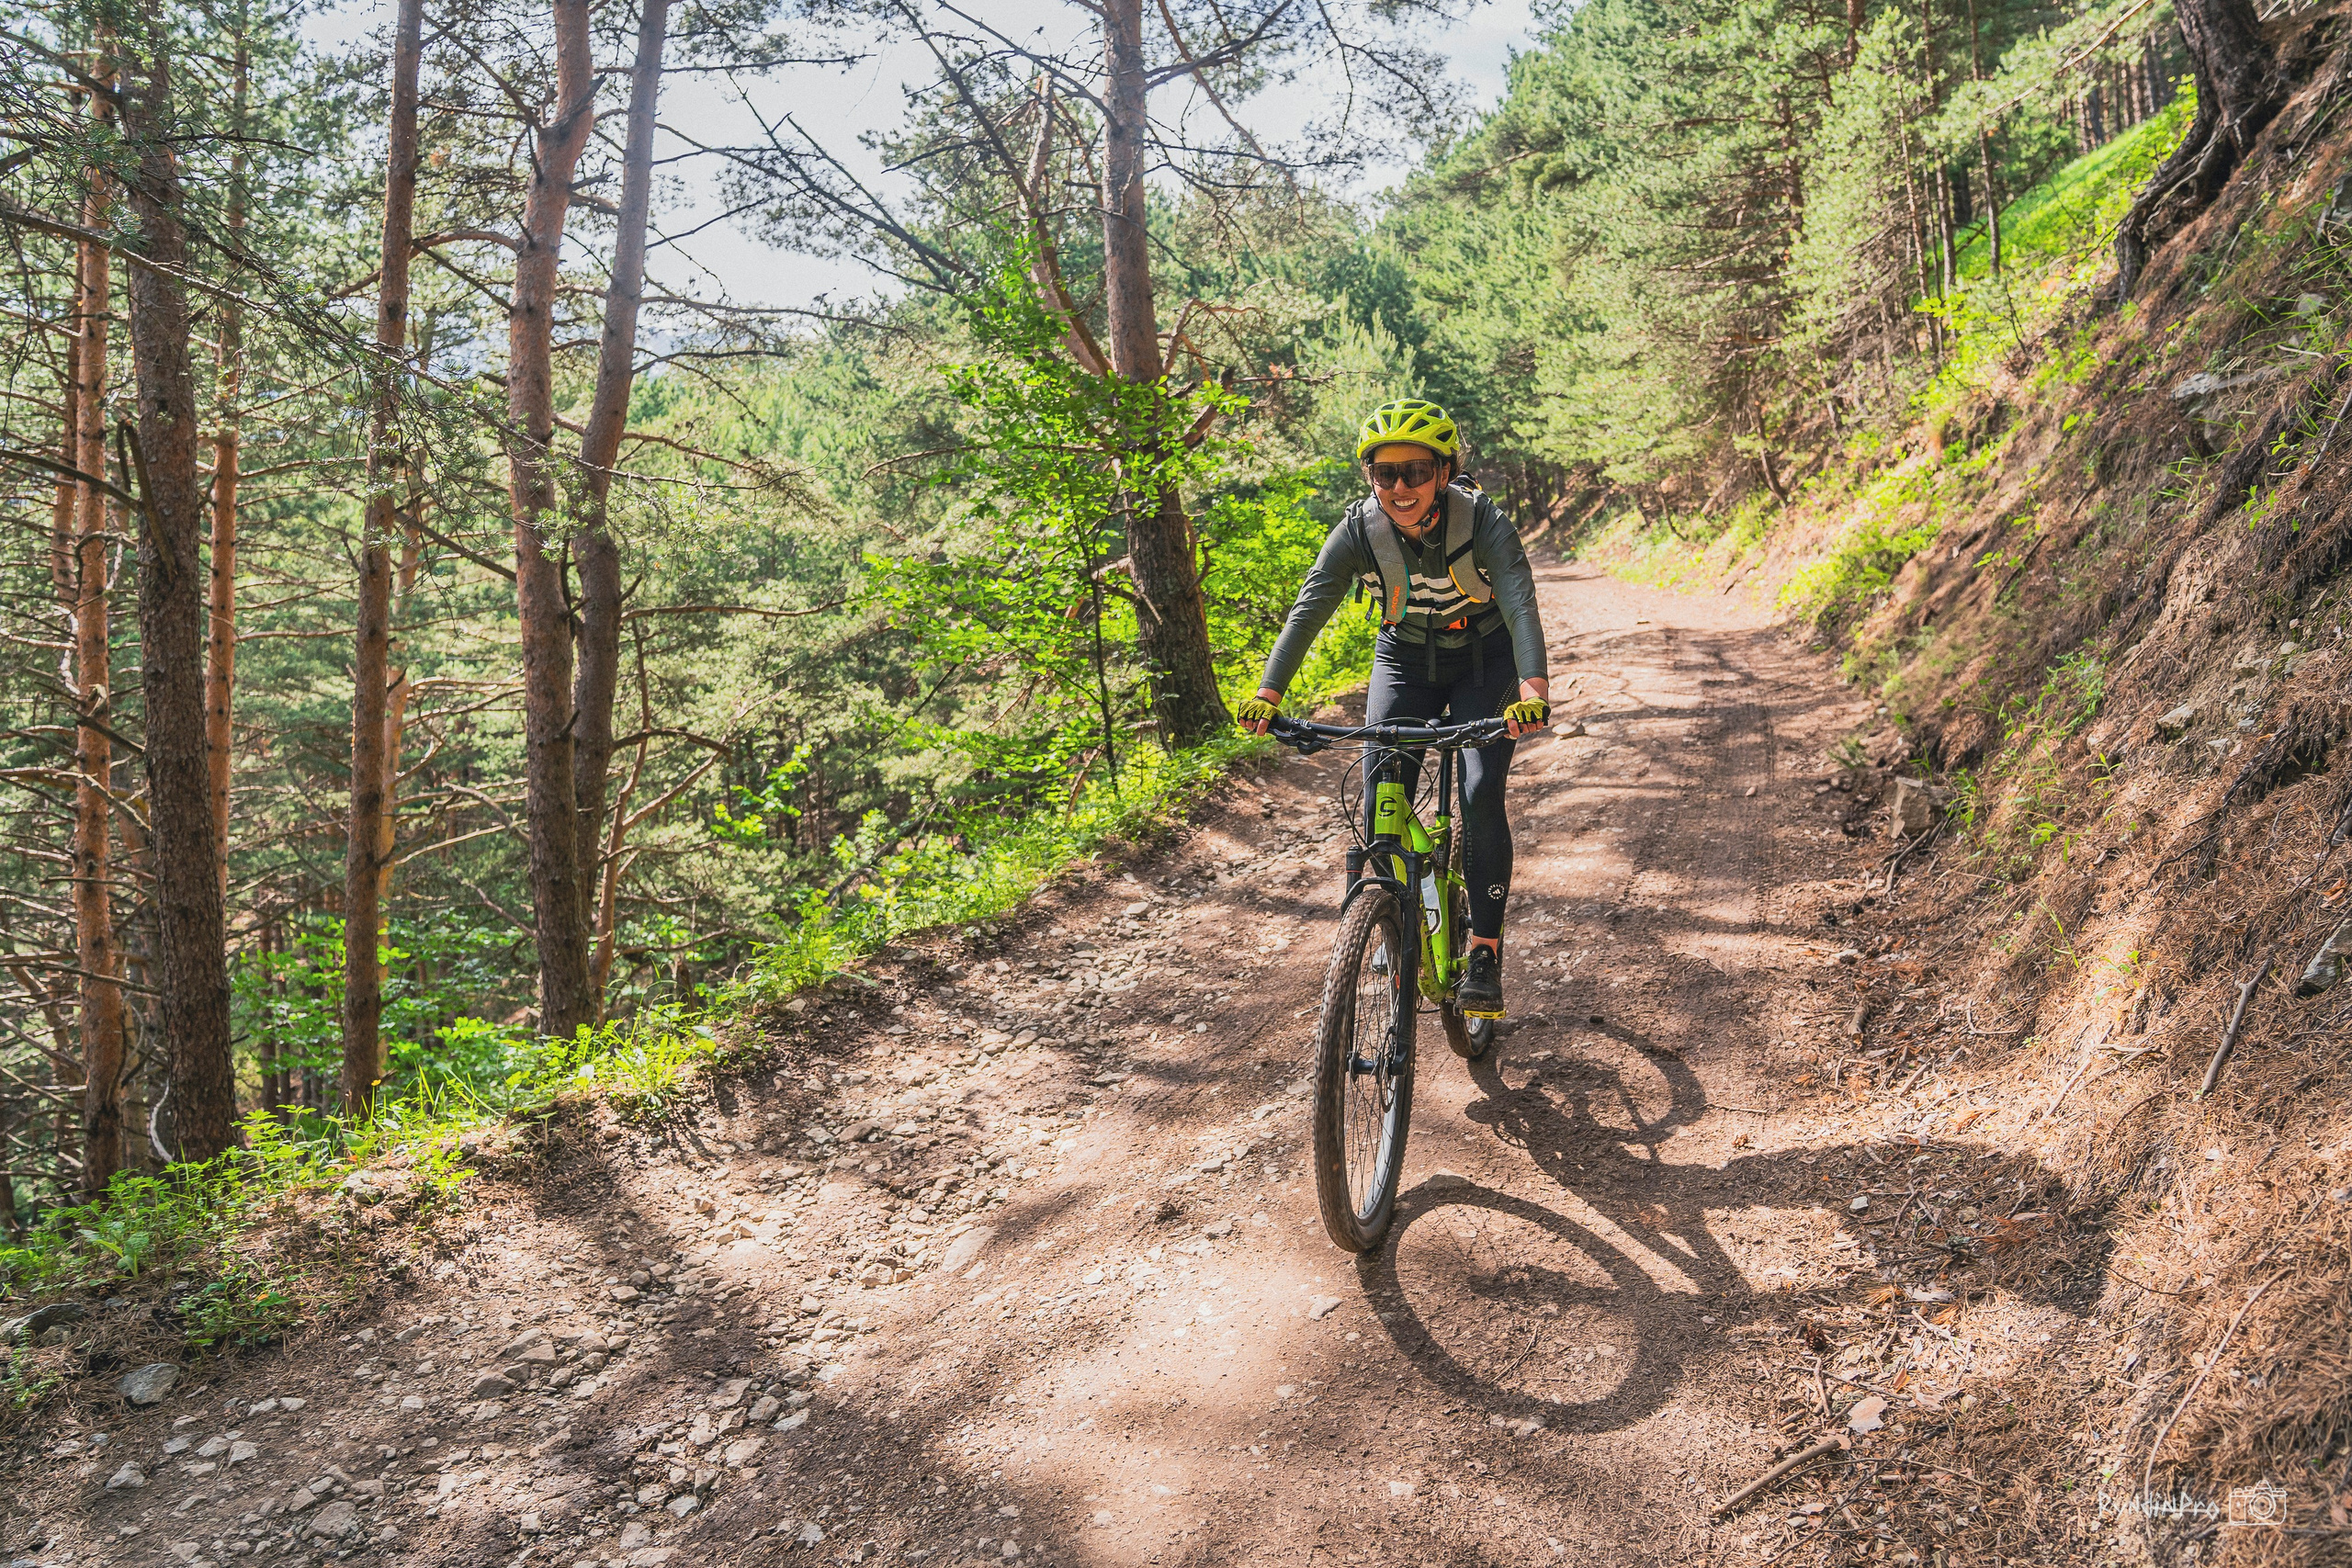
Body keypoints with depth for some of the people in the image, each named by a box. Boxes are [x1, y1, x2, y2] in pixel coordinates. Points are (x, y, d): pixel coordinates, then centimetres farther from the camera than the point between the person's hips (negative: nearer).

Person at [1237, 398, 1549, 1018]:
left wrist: (1533, 687, -56)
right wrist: (1268, 692, -41)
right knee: (1380, 805, -10)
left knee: (1481, 797, -18)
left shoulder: (1482, 520, -26)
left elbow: (1520, 604, -38)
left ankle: (1484, 951, -4)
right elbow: (1309, 608, -27)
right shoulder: (1359, 530, -20)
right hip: (1405, 660, 2)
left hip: (1484, 661, -2)